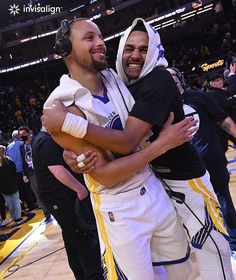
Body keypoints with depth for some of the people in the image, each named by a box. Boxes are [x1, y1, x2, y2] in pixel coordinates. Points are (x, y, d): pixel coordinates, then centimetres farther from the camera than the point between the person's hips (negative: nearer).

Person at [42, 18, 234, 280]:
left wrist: (68, 122, -37)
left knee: (211, 250, 6)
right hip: (150, 177, 8)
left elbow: (127, 142, -33)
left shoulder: (159, 81, -23)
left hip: (185, 179, -7)